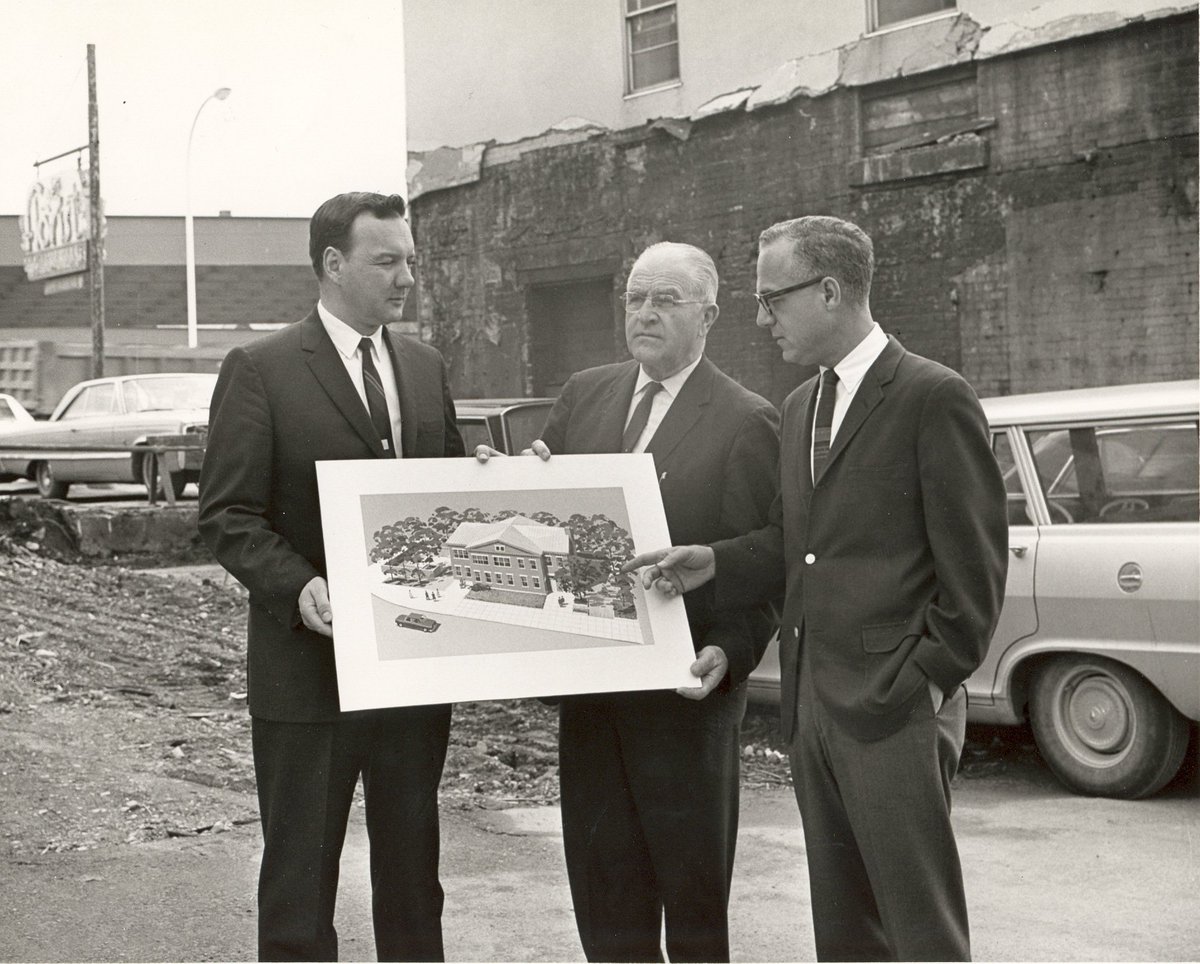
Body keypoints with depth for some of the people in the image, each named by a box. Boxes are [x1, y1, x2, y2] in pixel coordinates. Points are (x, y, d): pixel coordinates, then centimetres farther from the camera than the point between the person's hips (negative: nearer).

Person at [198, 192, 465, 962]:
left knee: (413, 872, 14)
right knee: (300, 878, 5)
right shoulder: (259, 370, -6)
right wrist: (298, 588, -24)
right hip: (310, 665, -5)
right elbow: (228, 515, -9)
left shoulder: (426, 368, 11)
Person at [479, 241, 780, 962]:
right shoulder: (584, 395, 10)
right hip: (590, 685, 5)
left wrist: (732, 653, -23)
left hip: (683, 687, -5)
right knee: (604, 893, 13)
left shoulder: (747, 422, -7)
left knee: (693, 889, 7)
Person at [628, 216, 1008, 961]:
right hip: (812, 703, 8)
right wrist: (712, 564, 1)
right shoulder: (801, 407, 16)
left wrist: (932, 678, -12)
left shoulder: (934, 398, -9)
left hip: (895, 705, -8)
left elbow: (975, 562, -10)